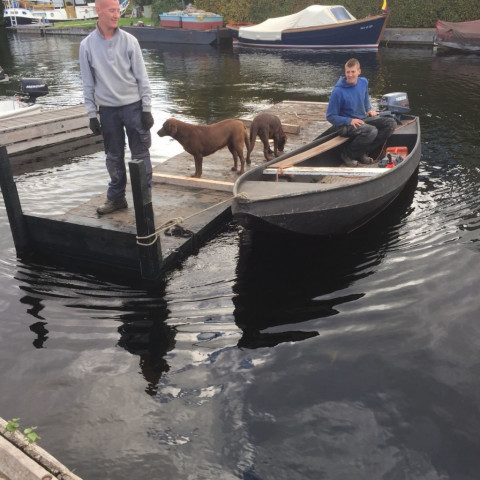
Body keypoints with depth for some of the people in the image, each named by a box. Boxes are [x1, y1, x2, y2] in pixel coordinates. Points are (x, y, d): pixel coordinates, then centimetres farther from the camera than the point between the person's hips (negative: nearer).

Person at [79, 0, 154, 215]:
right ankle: (116, 197, 25)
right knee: (114, 156, 11)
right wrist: (92, 114, 0)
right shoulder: (87, 45, -2)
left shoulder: (129, 41, -5)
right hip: (107, 109, 1)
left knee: (140, 154, 3)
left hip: (133, 106, -1)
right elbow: (88, 83, 2)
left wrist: (147, 109, -6)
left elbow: (142, 77, -3)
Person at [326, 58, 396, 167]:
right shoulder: (338, 91, -17)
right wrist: (349, 121, -23)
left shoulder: (363, 82, 2)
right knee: (372, 131, -34)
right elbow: (330, 117, -13)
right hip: (345, 125, -7)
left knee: (391, 123, -10)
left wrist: (369, 109, 6)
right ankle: (347, 154, -10)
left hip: (363, 118, 8)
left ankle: (363, 153, -8)